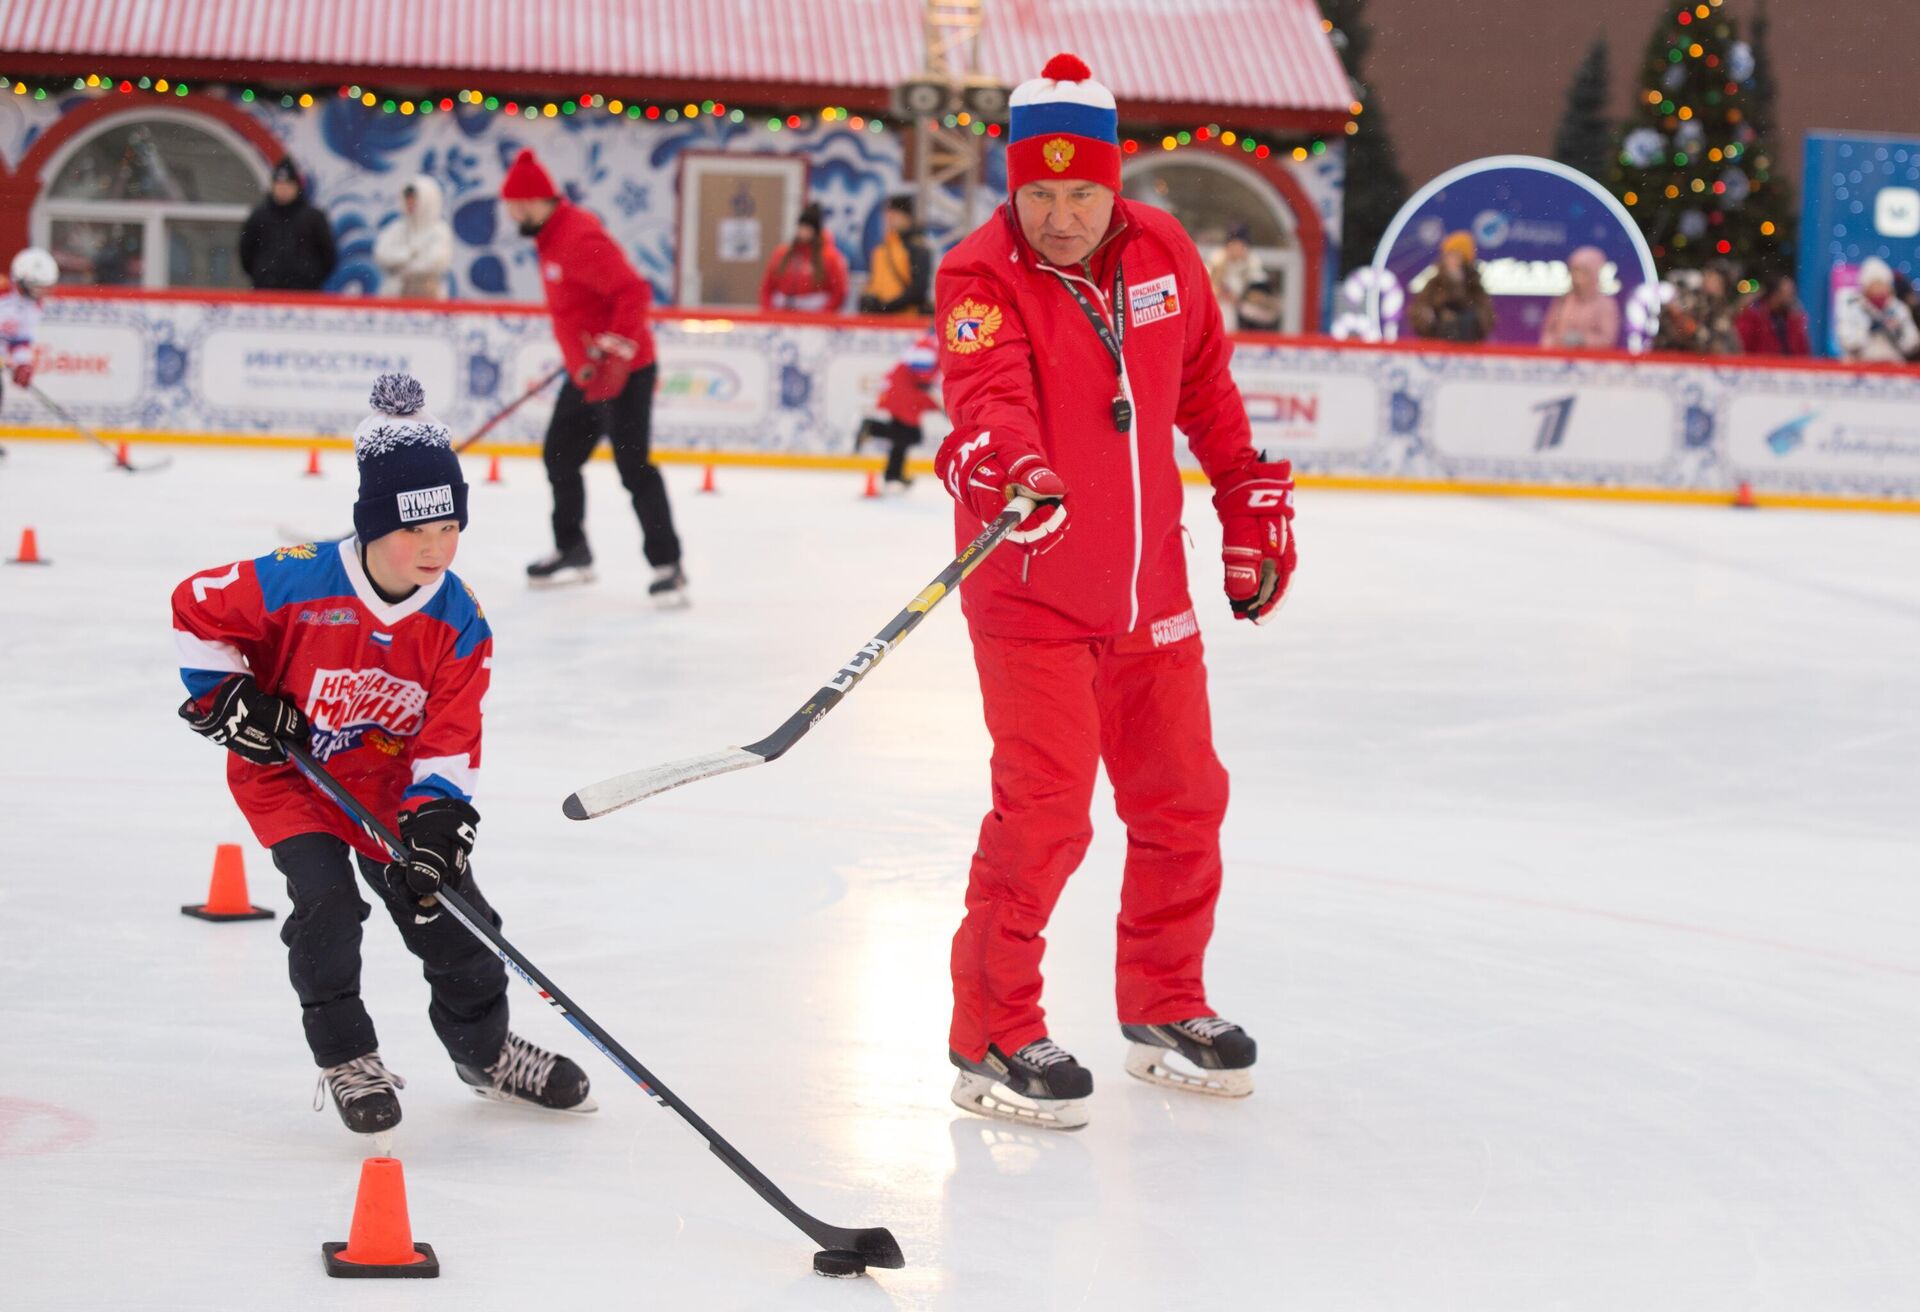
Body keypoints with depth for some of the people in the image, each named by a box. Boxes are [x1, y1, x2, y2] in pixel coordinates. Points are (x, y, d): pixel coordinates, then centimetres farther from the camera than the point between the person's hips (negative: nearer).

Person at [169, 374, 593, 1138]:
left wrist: (436, 815, -24)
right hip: (285, 772, -3)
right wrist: (225, 696, -15)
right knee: (326, 900, -22)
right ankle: (346, 1061, -2)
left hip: (387, 781, 4)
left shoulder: (459, 623, -14)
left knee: (445, 902, 3)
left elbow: (451, 734, -12)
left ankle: (485, 1050, 28)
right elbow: (197, 608, -13)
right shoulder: (295, 583, -27)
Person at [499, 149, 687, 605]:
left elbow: (633, 291, -29)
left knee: (633, 466, -10)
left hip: (623, 372, -10)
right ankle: (572, 552, 27)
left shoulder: (579, 239, -22)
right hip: (586, 373, 10)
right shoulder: (552, 236, 10)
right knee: (560, 456, 14)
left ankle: (667, 564, -4)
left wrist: (613, 354, -31)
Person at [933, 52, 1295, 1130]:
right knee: (1046, 808, -13)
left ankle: (1165, 1011, 32)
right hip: (1030, 590, -6)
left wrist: (1253, 498, 18)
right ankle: (994, 1041, 0)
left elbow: (1205, 385, 16)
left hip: (1151, 588, 6)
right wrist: (1011, 465, -55)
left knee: (1184, 798, 13)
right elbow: (987, 392, -35)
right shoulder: (981, 276, -16)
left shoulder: (1163, 253, 1)